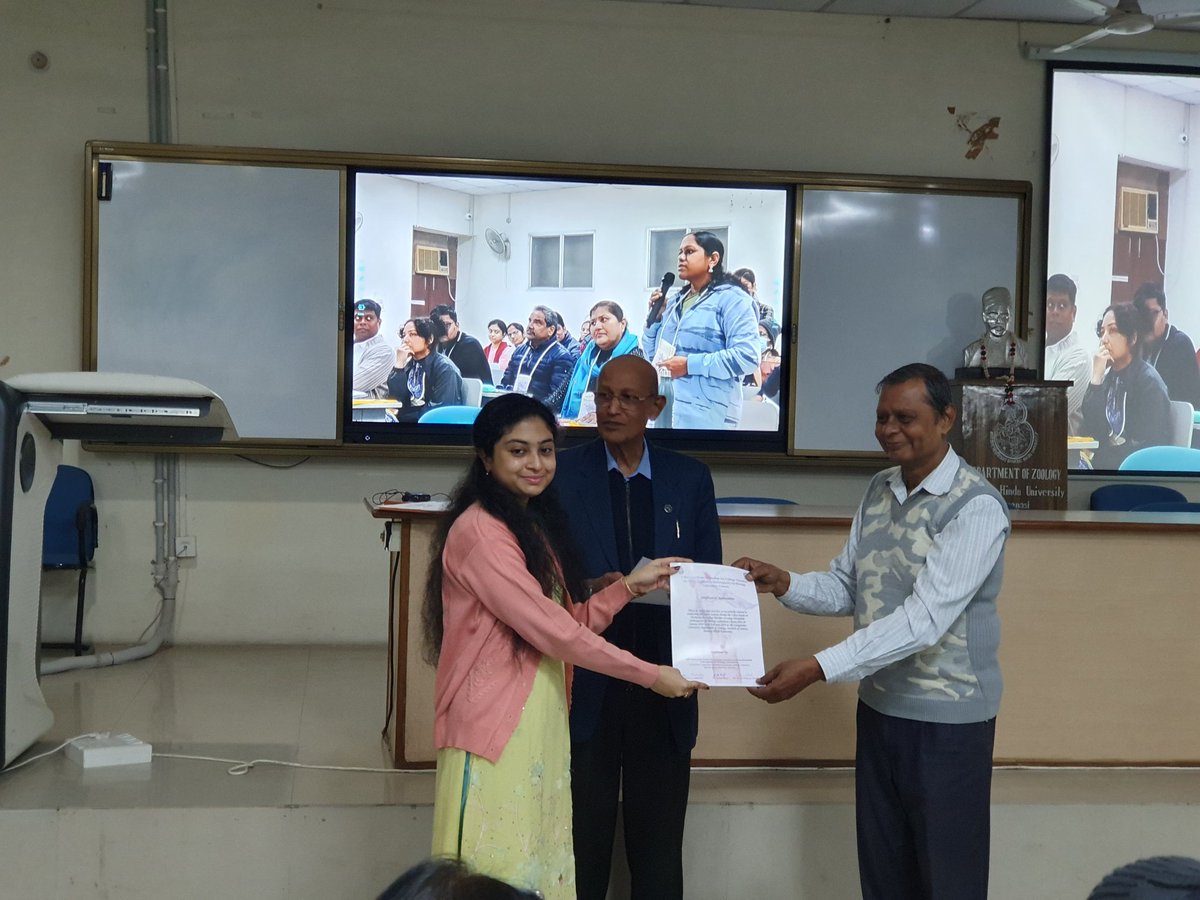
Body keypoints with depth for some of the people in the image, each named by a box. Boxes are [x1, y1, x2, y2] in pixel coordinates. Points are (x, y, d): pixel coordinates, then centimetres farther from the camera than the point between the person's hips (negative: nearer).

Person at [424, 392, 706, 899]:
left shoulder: (537, 526, 14)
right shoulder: (480, 530, -15)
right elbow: (549, 630, -18)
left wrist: (631, 586, 3)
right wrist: (652, 676, -13)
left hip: (540, 723, 9)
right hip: (495, 728, -9)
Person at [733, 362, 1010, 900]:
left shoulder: (976, 507, -17)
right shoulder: (879, 492, 6)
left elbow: (924, 618, -25)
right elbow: (846, 589, 11)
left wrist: (818, 669, -31)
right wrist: (784, 585, -10)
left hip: (947, 719, -6)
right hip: (880, 707, 7)